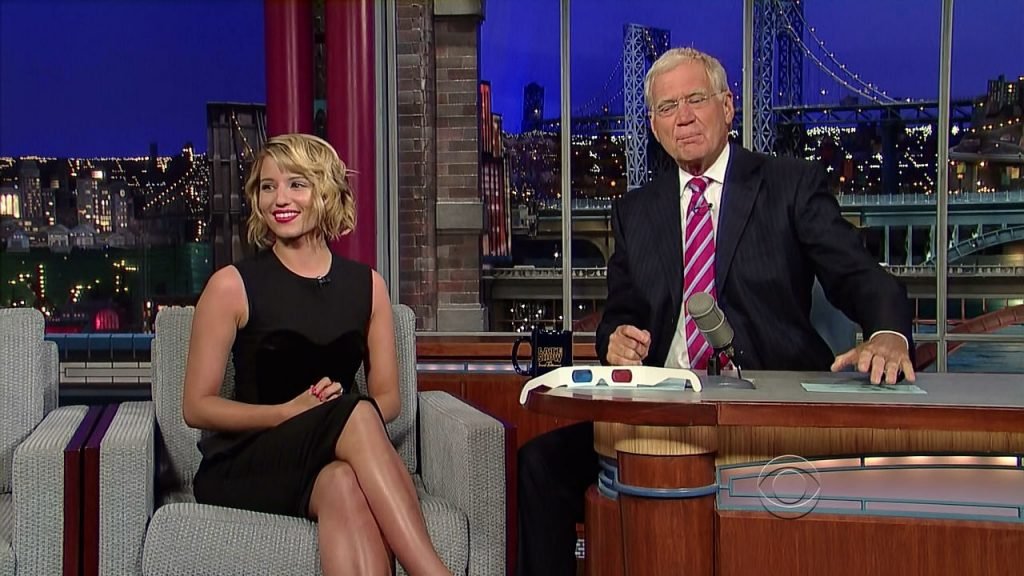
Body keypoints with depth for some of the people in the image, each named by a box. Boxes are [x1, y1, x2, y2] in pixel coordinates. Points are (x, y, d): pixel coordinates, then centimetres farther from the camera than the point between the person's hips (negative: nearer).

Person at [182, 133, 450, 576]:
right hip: (244, 464, -2)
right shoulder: (232, 285, -1)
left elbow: (388, 399, 10)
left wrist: (344, 410, -14)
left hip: (335, 460, 3)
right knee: (355, 415, -33)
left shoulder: (366, 285, 9)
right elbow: (197, 407, -1)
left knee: (344, 483, -37)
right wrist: (288, 412, -17)